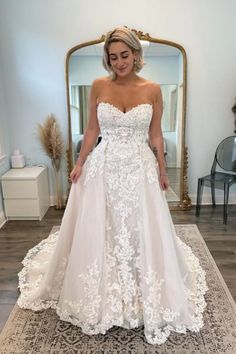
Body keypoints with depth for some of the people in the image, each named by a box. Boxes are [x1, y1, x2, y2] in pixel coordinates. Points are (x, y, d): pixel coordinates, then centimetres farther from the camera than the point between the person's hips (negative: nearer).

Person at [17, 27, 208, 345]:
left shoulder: (152, 90, 1)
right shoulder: (99, 86, 1)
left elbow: (155, 135, 5)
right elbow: (92, 130, 5)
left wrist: (162, 170, 7)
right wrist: (79, 163, 1)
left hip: (140, 169, 0)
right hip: (103, 167, 1)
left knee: (142, 233, 6)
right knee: (99, 234, 8)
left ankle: (147, 302, 30)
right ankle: (101, 301, 32)